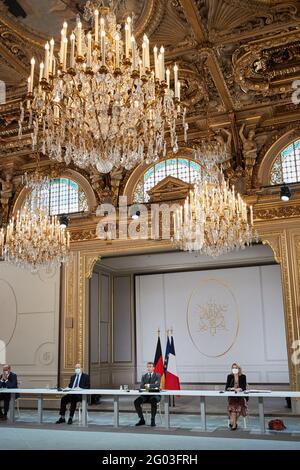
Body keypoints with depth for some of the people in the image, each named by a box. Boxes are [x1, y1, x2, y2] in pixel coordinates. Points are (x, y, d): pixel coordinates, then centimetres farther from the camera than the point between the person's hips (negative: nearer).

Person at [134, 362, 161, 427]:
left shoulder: (157, 376, 4)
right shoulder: (144, 376, 15)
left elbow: (157, 385, -14)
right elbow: (141, 387, 4)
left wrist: (149, 385, -29)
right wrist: (145, 387, -18)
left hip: (155, 395, -4)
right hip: (145, 395, 4)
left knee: (153, 401, -37)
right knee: (136, 402, -22)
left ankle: (153, 420, -22)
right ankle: (142, 419, -7)